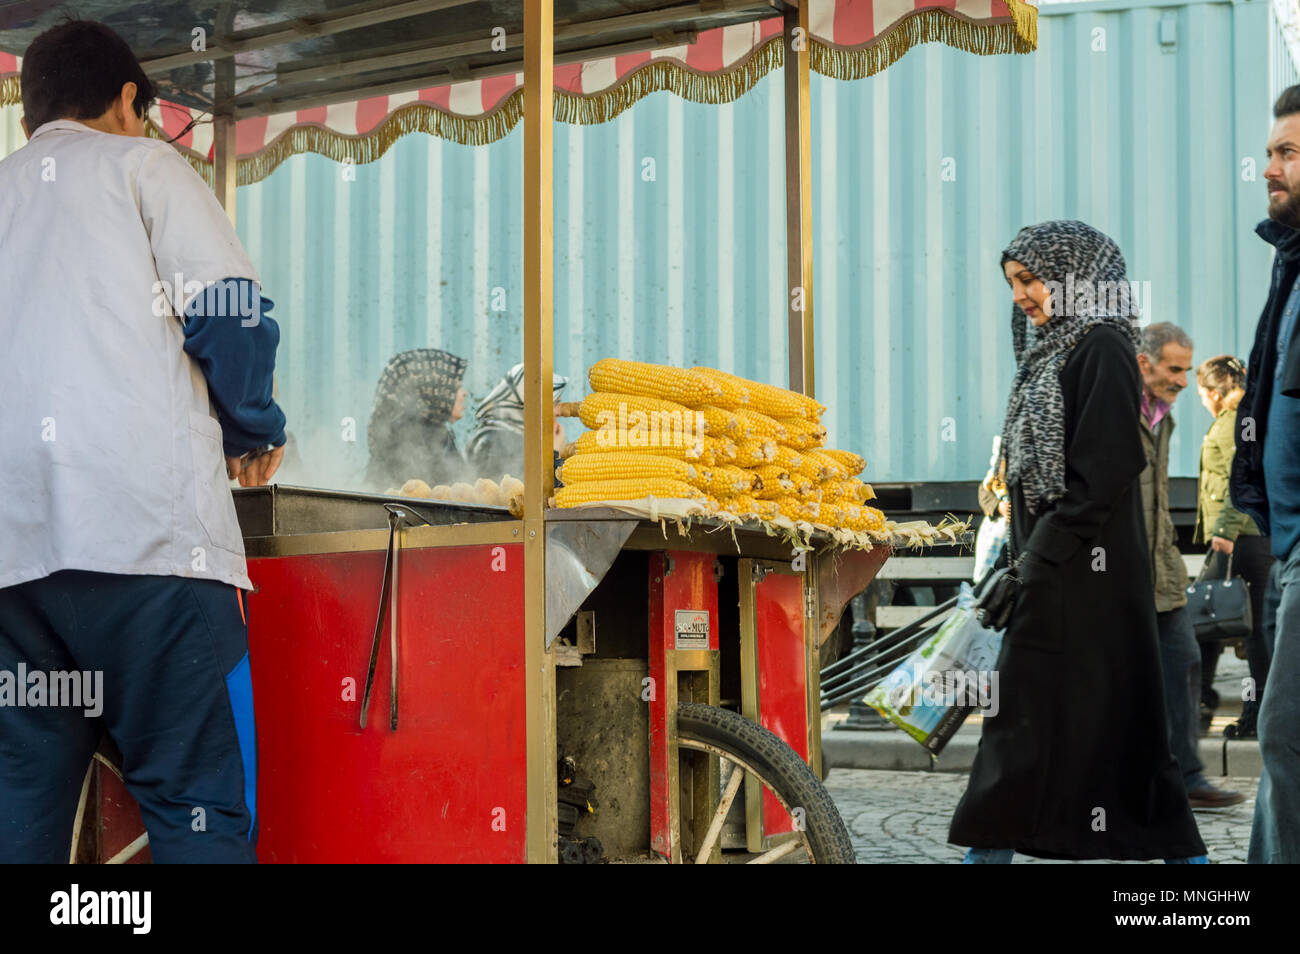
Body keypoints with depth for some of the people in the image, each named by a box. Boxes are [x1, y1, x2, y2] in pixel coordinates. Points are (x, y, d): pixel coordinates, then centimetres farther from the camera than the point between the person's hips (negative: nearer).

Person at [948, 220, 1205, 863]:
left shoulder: (1102, 349, -10)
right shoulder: (1054, 352, 17)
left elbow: (1099, 478, -18)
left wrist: (1032, 565, -18)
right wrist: (1018, 560, 11)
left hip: (1081, 575, -9)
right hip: (1052, 571, 9)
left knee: (1027, 716, -8)